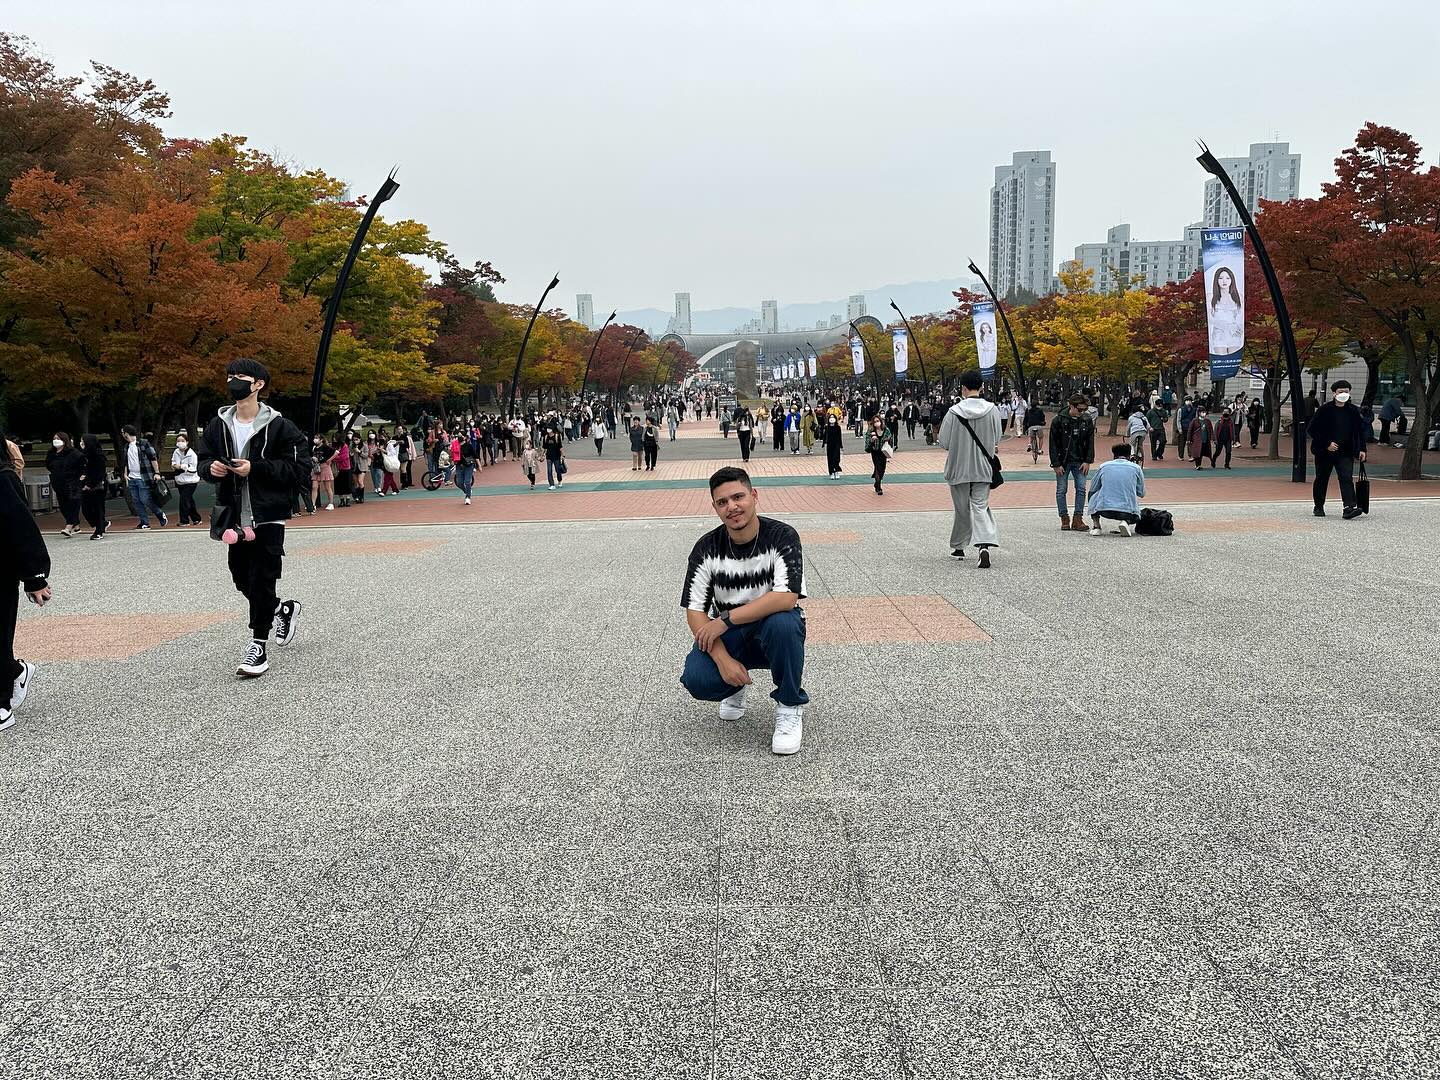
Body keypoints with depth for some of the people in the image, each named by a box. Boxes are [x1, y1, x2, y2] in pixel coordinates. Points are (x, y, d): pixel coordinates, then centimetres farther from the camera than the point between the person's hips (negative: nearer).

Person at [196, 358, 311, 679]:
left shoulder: (278, 427, -10)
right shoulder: (218, 426, 6)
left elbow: (300, 469, -13)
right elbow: (204, 460, 16)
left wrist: (256, 468, -21)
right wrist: (211, 467, -8)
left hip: (267, 517, -6)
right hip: (235, 517, 6)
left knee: (261, 580, -4)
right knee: (242, 579, 14)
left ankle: (258, 645, 6)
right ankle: (283, 609, 40)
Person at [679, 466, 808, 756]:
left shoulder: (782, 536, -17)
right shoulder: (707, 548, -8)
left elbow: (786, 598, -30)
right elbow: (694, 610, -10)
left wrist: (725, 620, -28)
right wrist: (723, 659, -25)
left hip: (772, 629, -2)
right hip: (726, 635, 2)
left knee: (783, 622, -38)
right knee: (697, 680, -27)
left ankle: (790, 707, -12)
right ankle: (734, 688, 13)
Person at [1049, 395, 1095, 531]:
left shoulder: (1087, 420, -1)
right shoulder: (1059, 420, -10)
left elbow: (1090, 442, 5)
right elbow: (1053, 443, -7)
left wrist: (1087, 461, -3)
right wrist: (1056, 464, -12)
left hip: (1079, 461, 2)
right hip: (1062, 461, -2)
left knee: (1081, 489, -3)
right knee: (1061, 490, 1)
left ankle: (1078, 519, 1)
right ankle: (1065, 519, 9)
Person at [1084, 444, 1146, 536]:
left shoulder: (1103, 466, 11)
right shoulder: (1136, 468, 9)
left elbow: (1092, 490, 20)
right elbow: (1141, 494, 16)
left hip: (1104, 509, 1)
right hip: (1128, 512, -1)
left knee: (1093, 496, 30)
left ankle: (1096, 526, 16)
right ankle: (1126, 522, 1)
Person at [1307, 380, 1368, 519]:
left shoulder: (1354, 411, 4)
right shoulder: (1324, 409, -6)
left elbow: (1360, 431, 14)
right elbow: (1312, 430, -7)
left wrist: (1362, 449, 5)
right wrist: (1327, 444, -14)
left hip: (1345, 453, 1)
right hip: (1324, 453, -1)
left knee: (1347, 479, -13)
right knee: (1321, 480, 11)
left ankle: (1349, 507, -22)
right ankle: (1319, 507, 27)